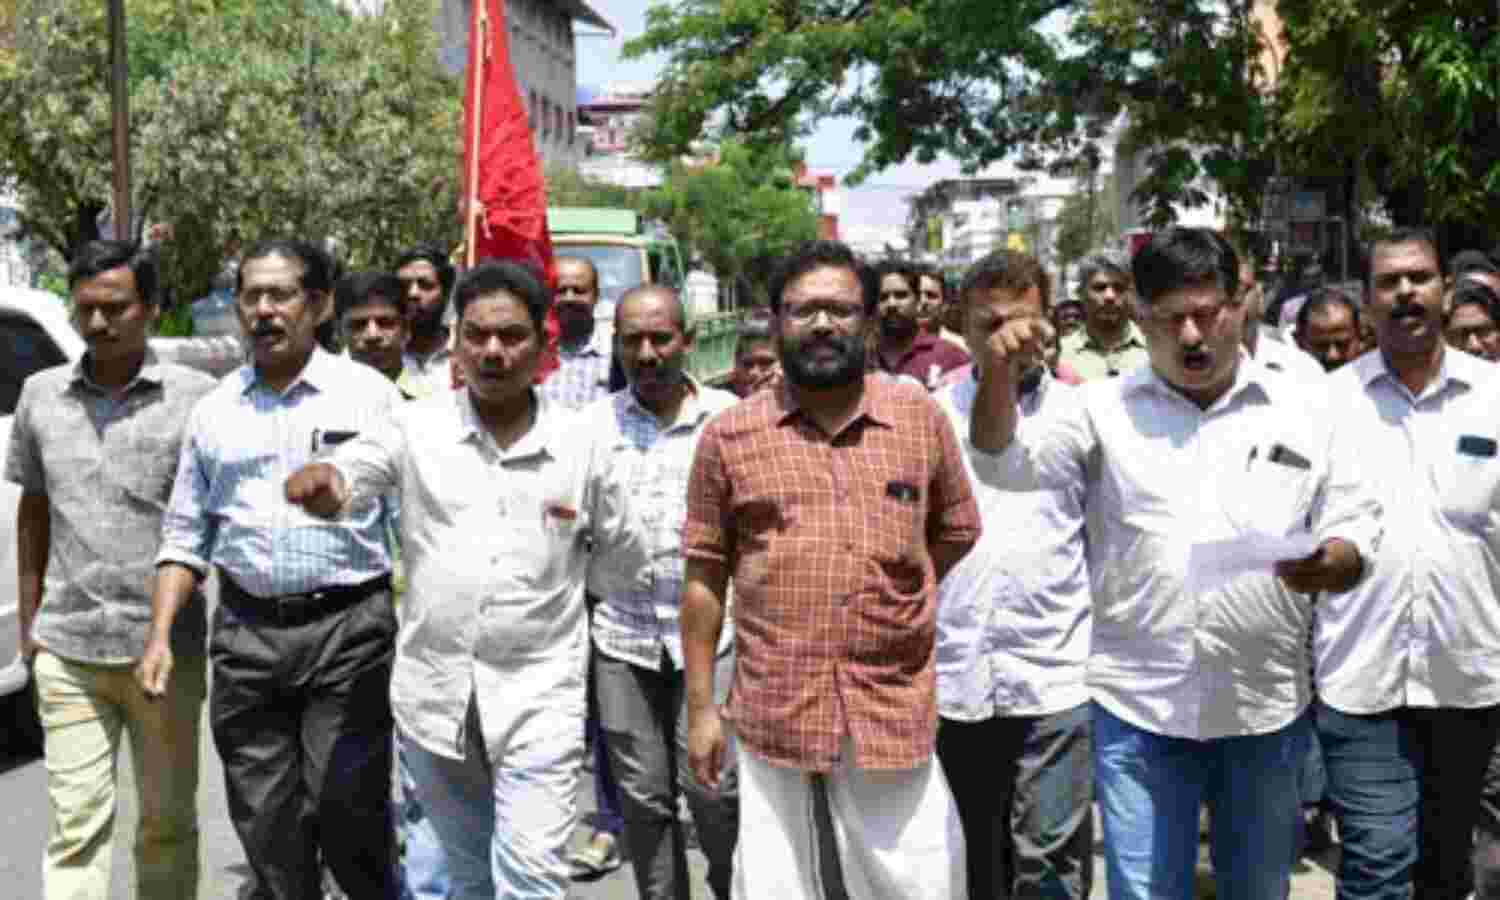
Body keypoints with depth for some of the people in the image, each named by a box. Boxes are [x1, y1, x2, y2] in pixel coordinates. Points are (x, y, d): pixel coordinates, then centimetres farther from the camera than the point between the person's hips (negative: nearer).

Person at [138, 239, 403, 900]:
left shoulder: (369, 393, 0)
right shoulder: (214, 411, 11)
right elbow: (185, 534, 14)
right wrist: (160, 635, 3)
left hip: (348, 629, -4)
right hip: (245, 635, 4)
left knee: (345, 809, -5)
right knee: (265, 825, 9)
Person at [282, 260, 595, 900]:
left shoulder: (580, 442, 0)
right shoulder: (417, 427, 0)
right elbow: (343, 479, -13)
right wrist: (321, 481, -37)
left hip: (537, 695, -2)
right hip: (434, 690, 2)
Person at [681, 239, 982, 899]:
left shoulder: (922, 417, 2)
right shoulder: (729, 434, 0)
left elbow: (959, 533, 13)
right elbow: (705, 576, 3)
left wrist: (889, 604, 5)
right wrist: (700, 707, 2)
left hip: (894, 709, 1)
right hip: (773, 713, 0)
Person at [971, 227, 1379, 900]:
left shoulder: (1303, 410, 4)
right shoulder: (1105, 410, 2)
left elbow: (1357, 529, 6)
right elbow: (1003, 463, -6)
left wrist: (1327, 565, -17)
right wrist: (1001, 372, -24)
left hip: (1268, 706, 2)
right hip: (1141, 706, -1)